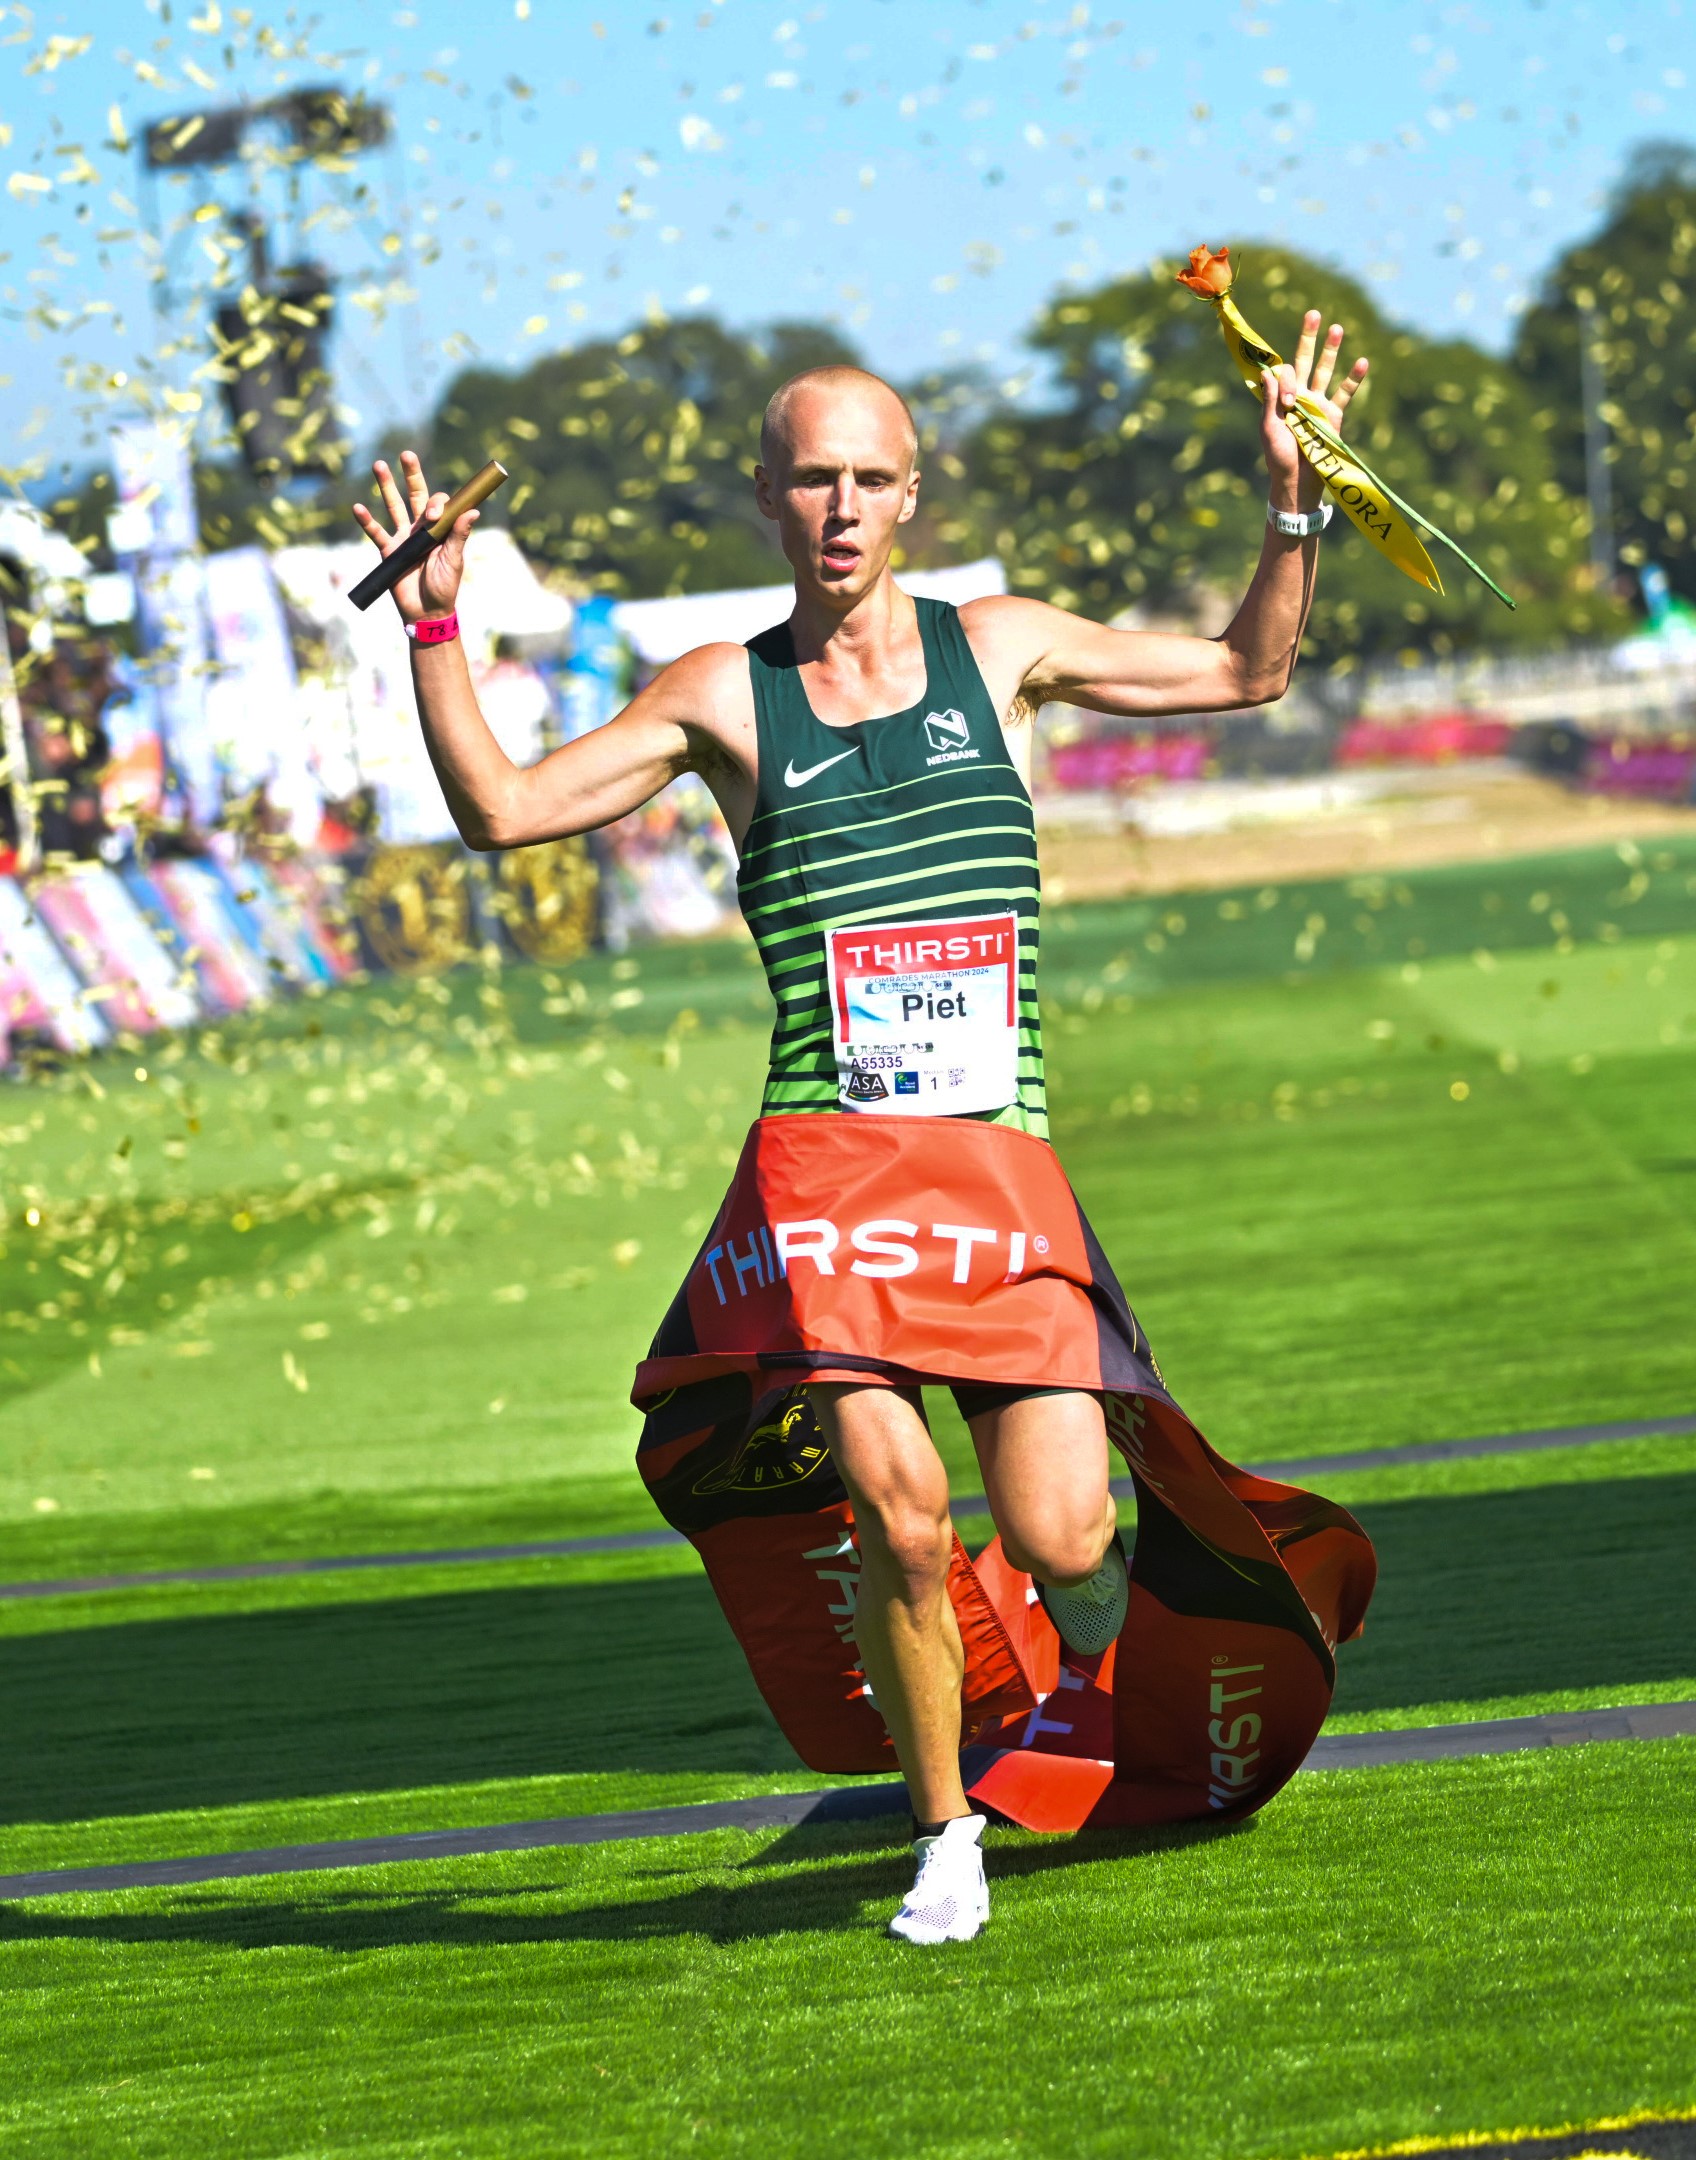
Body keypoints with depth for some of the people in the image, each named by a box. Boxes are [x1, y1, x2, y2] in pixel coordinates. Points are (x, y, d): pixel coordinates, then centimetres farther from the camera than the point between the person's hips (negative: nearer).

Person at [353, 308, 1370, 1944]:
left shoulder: (997, 648, 11)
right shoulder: (725, 697, 8)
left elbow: (1247, 673, 20)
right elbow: (500, 809, 6)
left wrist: (1291, 508, 7)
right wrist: (434, 624, -4)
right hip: (826, 1157, -1)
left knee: (1059, 1545, -10)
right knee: (898, 1514, -19)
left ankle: (1085, 1599, 29)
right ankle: (946, 1838, 1)